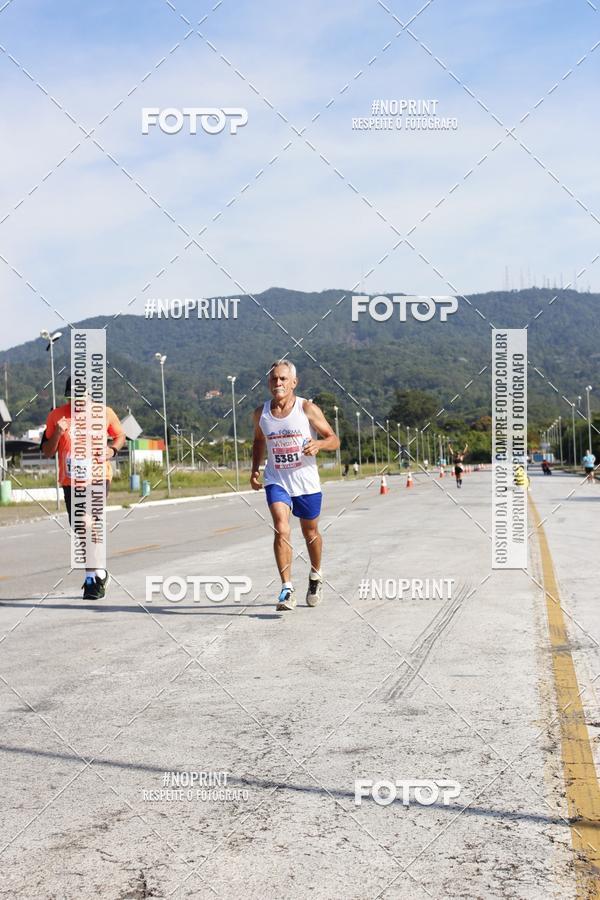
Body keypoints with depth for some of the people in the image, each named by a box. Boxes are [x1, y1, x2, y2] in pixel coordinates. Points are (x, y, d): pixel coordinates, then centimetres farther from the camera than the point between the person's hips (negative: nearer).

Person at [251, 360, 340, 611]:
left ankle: (315, 576, 42)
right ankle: (287, 590, -19)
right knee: (281, 529, -19)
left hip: (306, 481, -1)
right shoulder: (261, 413, 0)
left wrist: (318, 444, -28)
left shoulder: (308, 409, -10)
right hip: (276, 481, 1)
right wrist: (255, 469, 7)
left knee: (310, 532, 15)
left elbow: (334, 440, -7)